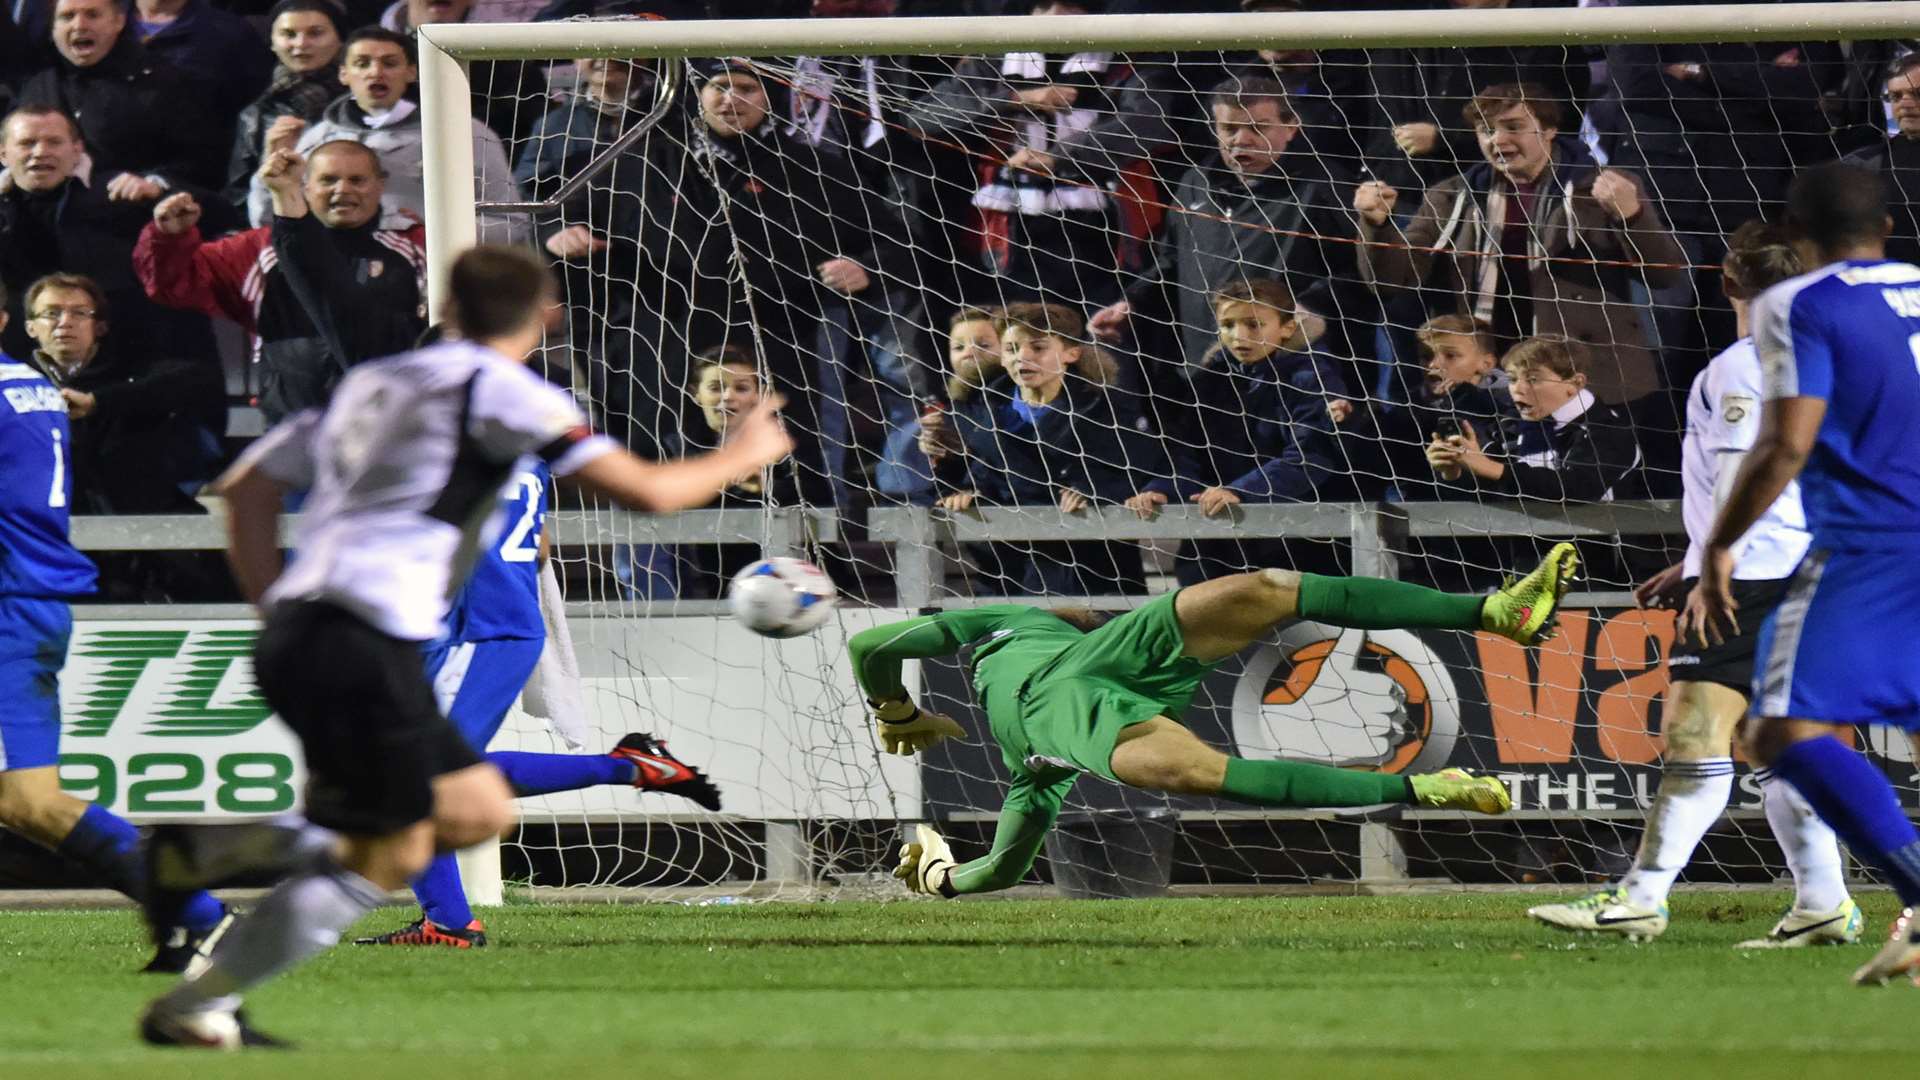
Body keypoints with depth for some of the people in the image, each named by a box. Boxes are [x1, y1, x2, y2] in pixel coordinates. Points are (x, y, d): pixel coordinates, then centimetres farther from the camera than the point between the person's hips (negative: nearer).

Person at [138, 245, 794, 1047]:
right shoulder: (501, 390, -1)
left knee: (480, 812, 13)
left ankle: (222, 846, 9)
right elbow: (646, 491, -4)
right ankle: (191, 1011, 3)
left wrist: (274, 604, 22)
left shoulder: (369, 383, 22)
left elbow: (247, 486, 24)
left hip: (296, 633, 9)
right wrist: (744, 456, 12)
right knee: (389, 861, 0)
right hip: (366, 645, -9)